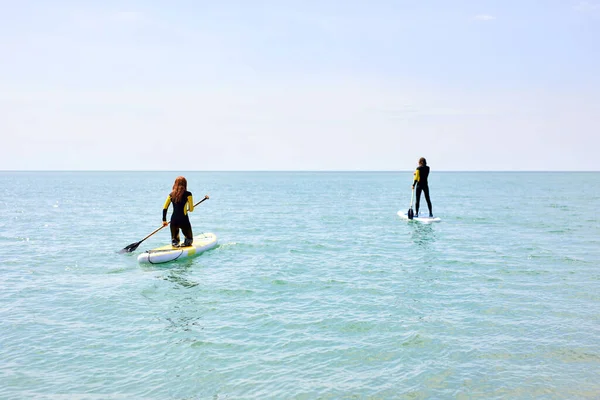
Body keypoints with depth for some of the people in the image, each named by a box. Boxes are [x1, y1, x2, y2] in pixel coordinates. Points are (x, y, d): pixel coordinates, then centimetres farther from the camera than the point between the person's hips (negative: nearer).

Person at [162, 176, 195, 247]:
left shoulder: (171, 194, 6)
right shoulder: (188, 194, -5)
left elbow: (164, 208, 5)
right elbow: (191, 209, -3)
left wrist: (164, 220, 14)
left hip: (173, 220, 4)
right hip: (184, 220, -3)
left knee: (174, 240, 20)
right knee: (189, 239, 13)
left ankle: (175, 244, -6)